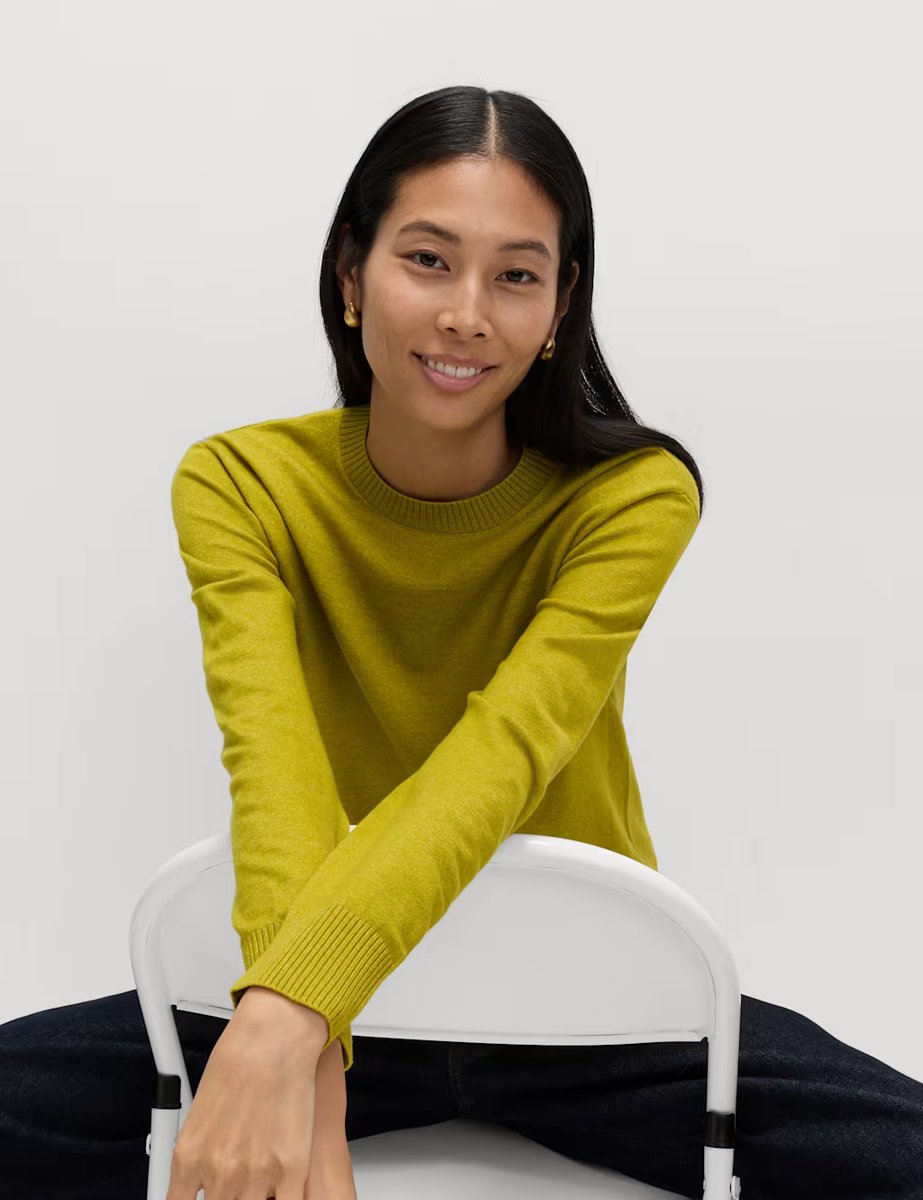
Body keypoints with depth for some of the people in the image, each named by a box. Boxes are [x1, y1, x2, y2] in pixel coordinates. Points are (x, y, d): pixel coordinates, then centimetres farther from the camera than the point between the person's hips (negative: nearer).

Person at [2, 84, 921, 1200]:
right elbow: (275, 763, -28)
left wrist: (286, 1017, -45)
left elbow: (501, 759, -30)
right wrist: (315, 1092, -43)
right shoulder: (238, 485, -11)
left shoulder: (634, 496, -15)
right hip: (348, 1005, 0)